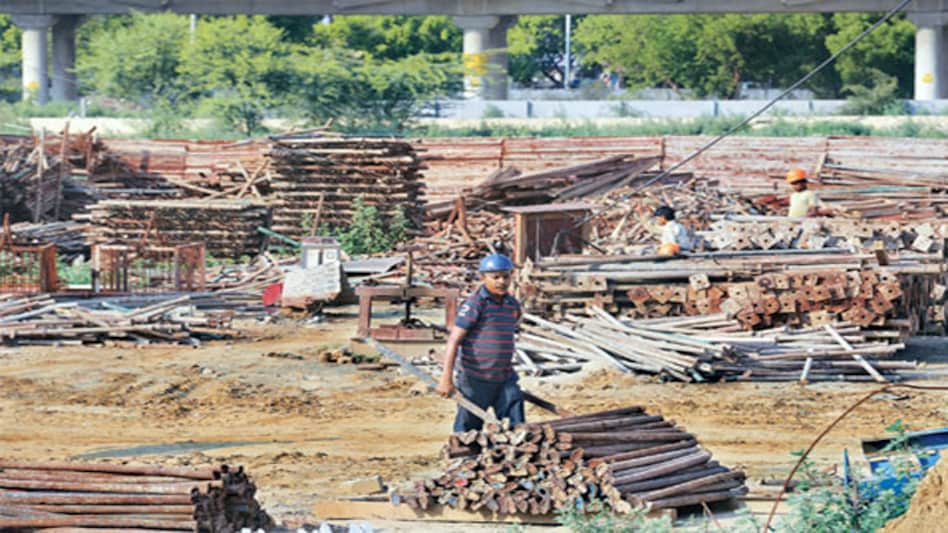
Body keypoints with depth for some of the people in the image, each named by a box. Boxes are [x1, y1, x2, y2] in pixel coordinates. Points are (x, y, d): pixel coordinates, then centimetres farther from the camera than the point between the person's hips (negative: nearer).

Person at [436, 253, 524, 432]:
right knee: (468, 427, 5)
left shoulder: (513, 305, 9)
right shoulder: (475, 304, -11)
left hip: (505, 380, 6)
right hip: (476, 381, -6)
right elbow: (454, 340, -14)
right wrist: (446, 378, -20)